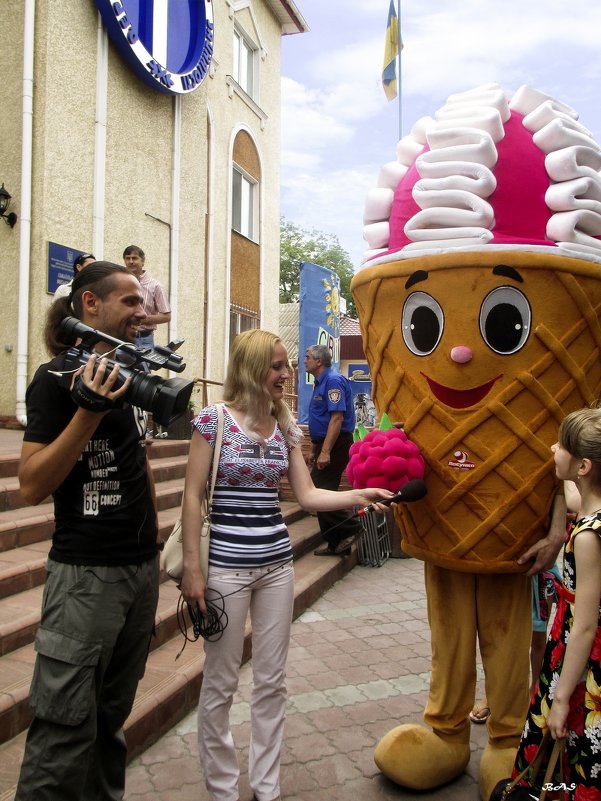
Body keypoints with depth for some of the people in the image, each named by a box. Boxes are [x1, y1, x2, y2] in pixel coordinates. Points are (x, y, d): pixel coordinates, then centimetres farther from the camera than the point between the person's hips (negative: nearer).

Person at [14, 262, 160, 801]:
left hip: (141, 570, 7)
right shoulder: (58, 378, -10)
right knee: (67, 731, 1)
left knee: (113, 717, 18)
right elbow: (32, 485, -18)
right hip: (85, 575, -7)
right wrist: (89, 411, -28)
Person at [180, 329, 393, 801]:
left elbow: (308, 496, 5)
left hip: (277, 563, 5)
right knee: (221, 683, 7)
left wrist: (359, 495, -9)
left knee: (272, 680, 14)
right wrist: (192, 567, -12)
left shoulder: (287, 426, 6)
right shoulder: (214, 419, -9)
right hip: (226, 564, -5)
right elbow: (193, 496, -9)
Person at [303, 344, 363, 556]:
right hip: (324, 444, 10)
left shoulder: (333, 380, -15)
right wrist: (315, 450, 24)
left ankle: (350, 528, -1)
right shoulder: (320, 383, 16)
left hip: (334, 445, -10)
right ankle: (336, 544, 17)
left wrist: (325, 452, -27)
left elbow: (337, 418, -23)